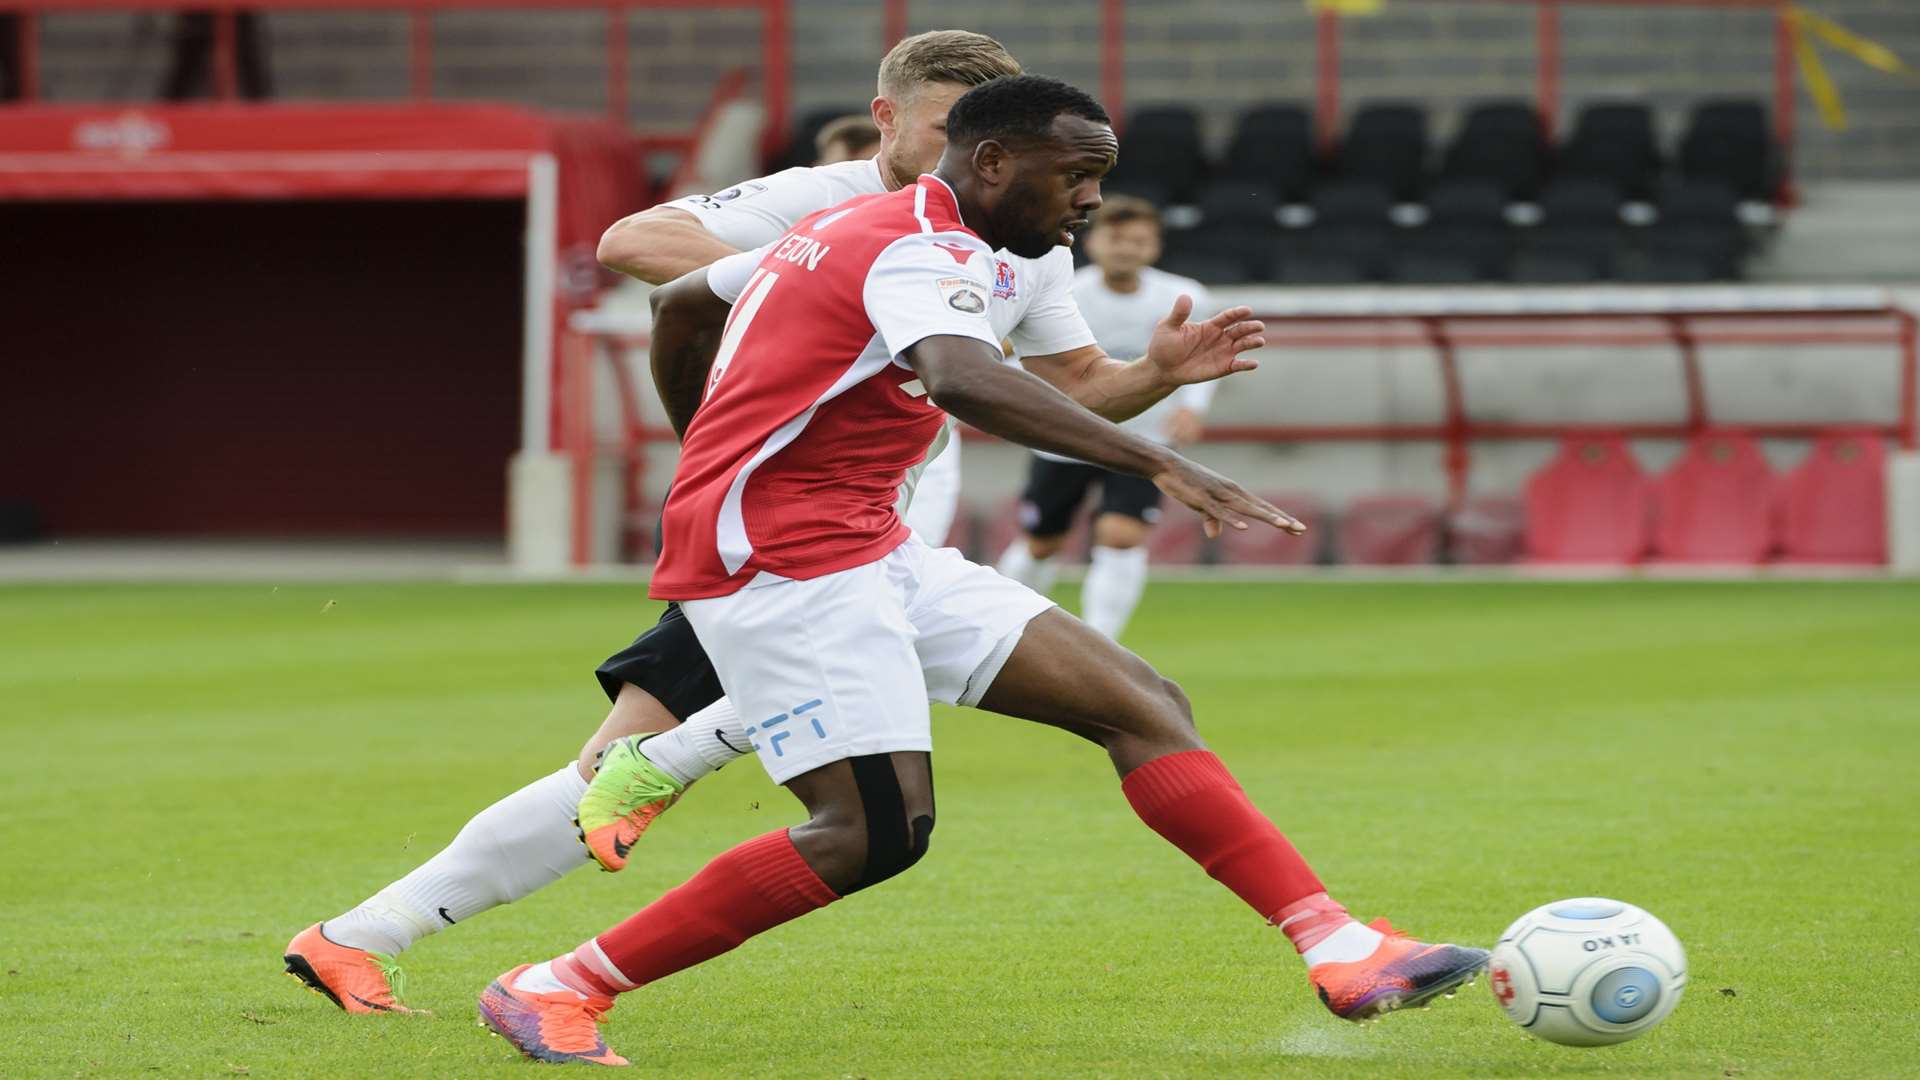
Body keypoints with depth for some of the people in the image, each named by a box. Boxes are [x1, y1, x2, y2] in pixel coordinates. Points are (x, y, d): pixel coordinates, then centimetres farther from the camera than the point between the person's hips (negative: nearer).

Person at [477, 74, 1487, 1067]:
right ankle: (553, 991, -8)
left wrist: (714, 468, 42)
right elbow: (965, 379, -38)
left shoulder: (853, 229, 17)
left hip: (870, 549, 10)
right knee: (880, 831, -20)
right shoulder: (922, 251, -14)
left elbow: (677, 308, 29)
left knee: (1139, 704, 0)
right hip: (783, 565, -10)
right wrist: (1159, 465, -45)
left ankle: (1341, 951, -6)